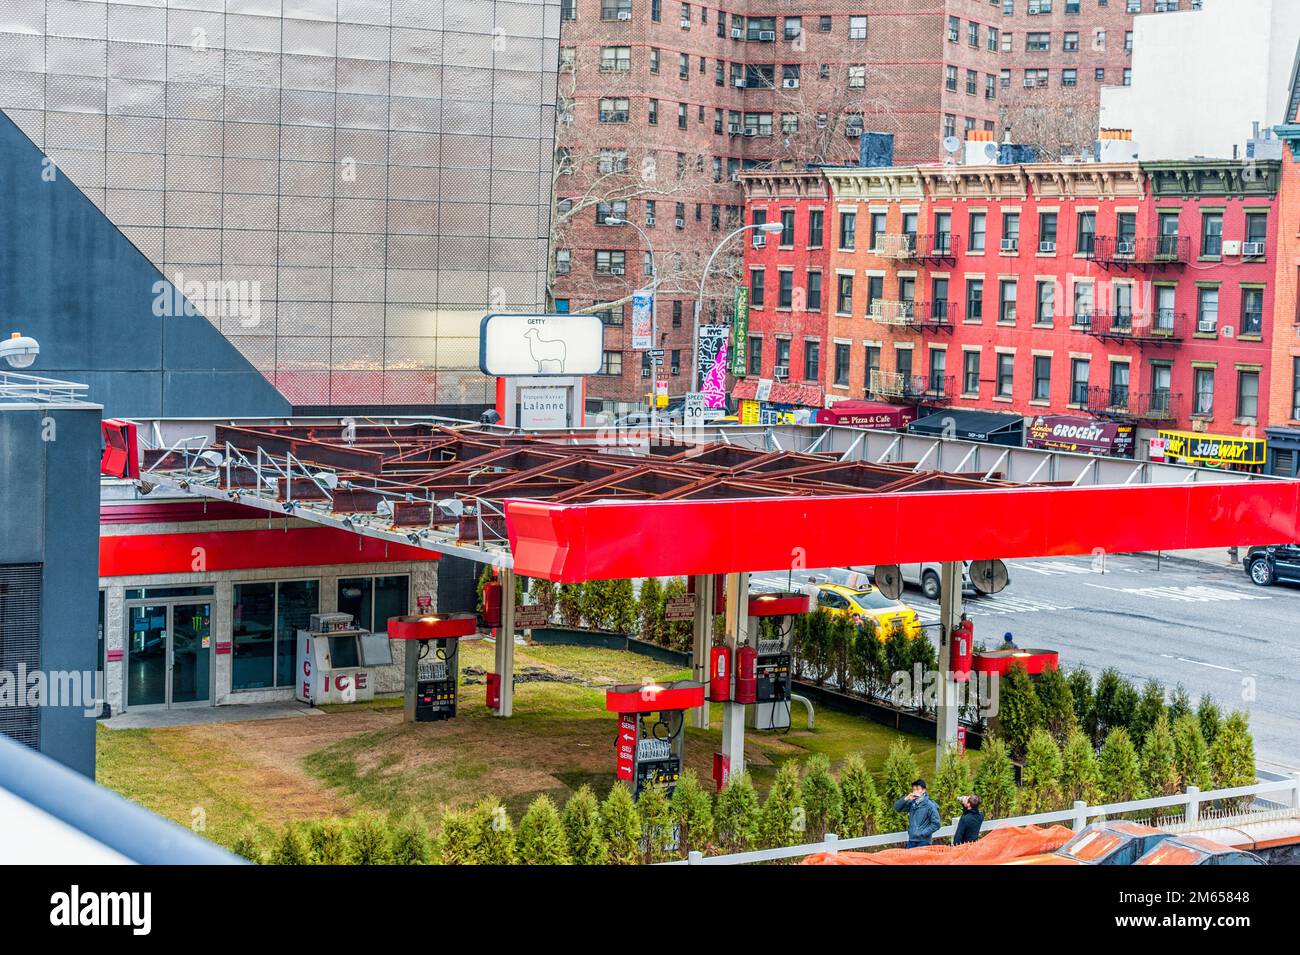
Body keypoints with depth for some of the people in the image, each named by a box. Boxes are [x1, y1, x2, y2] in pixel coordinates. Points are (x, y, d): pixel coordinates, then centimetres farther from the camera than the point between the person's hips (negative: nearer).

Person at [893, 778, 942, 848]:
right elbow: (897, 808, 9)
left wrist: (922, 833, -13)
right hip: (911, 841, 6)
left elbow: (936, 824, -9)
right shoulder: (912, 803, 8)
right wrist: (906, 799, -7)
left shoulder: (929, 805, -9)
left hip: (923, 842, -6)